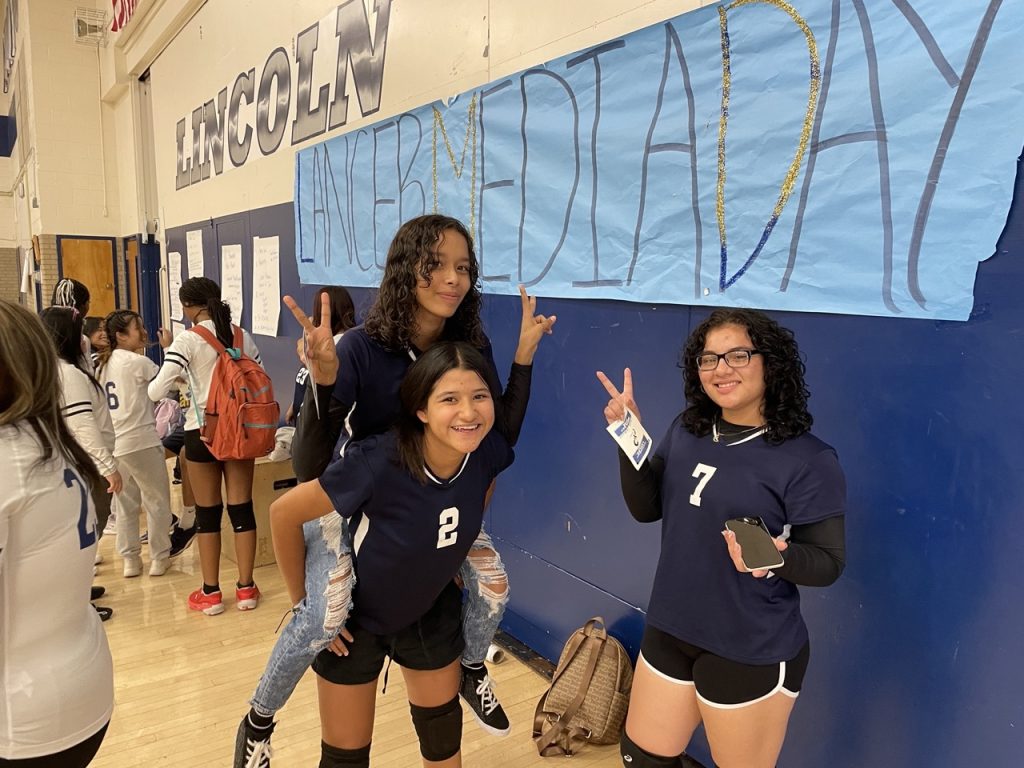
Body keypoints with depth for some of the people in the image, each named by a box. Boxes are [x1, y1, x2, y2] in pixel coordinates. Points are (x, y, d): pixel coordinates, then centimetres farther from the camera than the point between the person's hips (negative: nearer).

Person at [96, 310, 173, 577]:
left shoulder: (103, 365, 11)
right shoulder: (137, 362, -13)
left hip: (113, 443, 8)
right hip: (141, 441, -8)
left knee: (126, 503, 15)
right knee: (157, 500, 6)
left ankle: (130, 560, 21)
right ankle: (159, 558, 13)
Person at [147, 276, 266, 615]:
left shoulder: (187, 341, -11)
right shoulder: (242, 336, 3)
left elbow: (155, 391, -15)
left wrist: (168, 352, 0)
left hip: (203, 432, -3)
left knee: (207, 512, 8)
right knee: (242, 507, 9)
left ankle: (211, 593, 18)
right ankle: (246, 588, 17)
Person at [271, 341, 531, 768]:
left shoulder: (487, 452, -22)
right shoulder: (379, 464, -38)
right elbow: (284, 513, -25)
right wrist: (304, 601, -15)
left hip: (431, 613, 4)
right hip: (353, 617, -4)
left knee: (443, 727, 23)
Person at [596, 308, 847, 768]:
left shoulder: (808, 460, -18)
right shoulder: (686, 431, -1)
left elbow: (828, 561, -13)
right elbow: (646, 507, 2)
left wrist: (777, 557, -34)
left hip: (751, 653, -5)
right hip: (670, 631, 6)